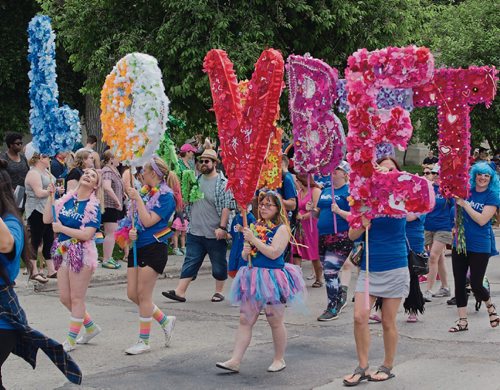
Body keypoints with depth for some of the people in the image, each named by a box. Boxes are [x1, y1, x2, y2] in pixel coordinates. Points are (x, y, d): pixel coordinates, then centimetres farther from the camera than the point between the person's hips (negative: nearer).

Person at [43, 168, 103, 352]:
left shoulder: (93, 206, -10)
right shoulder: (67, 199, 6)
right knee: (65, 298, 11)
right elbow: (47, 219, 4)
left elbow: (87, 235, -19)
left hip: (82, 252, -6)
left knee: (76, 298, 2)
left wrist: (61, 228, -14)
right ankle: (91, 327, 29)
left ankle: (71, 340, 11)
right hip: (64, 252, 6)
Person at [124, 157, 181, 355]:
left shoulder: (166, 195, -11)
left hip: (154, 248, -8)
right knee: (132, 294, 7)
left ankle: (144, 341, 5)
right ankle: (165, 320, 25)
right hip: (137, 247, 8)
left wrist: (138, 198, -14)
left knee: (143, 294, -5)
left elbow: (148, 221, -18)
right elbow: (133, 218, 18)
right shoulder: (144, 191, 11)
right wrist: (131, 231, -3)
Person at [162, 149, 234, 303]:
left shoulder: (223, 183, -8)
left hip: (215, 233, -5)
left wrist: (222, 227, -17)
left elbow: (226, 207, -12)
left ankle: (219, 291, 20)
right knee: (190, 262, 4)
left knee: (219, 264, 7)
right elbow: (187, 202, 21)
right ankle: (180, 292, 2)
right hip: (195, 232, 5)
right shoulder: (196, 180, 11)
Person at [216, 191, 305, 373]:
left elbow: (274, 253, -20)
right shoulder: (256, 226, 13)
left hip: (273, 278, -6)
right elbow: (245, 254, 19)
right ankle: (235, 361, 2)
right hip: (253, 278, 6)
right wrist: (245, 252, -4)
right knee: (245, 320, 3)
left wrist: (253, 239, -18)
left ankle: (279, 359, 21)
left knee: (275, 322, 6)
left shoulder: (281, 229, -8)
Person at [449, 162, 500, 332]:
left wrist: (464, 204, -17)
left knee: (475, 285, -2)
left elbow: (482, 220, -17)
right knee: (459, 283, 5)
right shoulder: (466, 190, 4)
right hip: (460, 243, 4)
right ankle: (462, 321, 15)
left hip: (480, 246, -4)